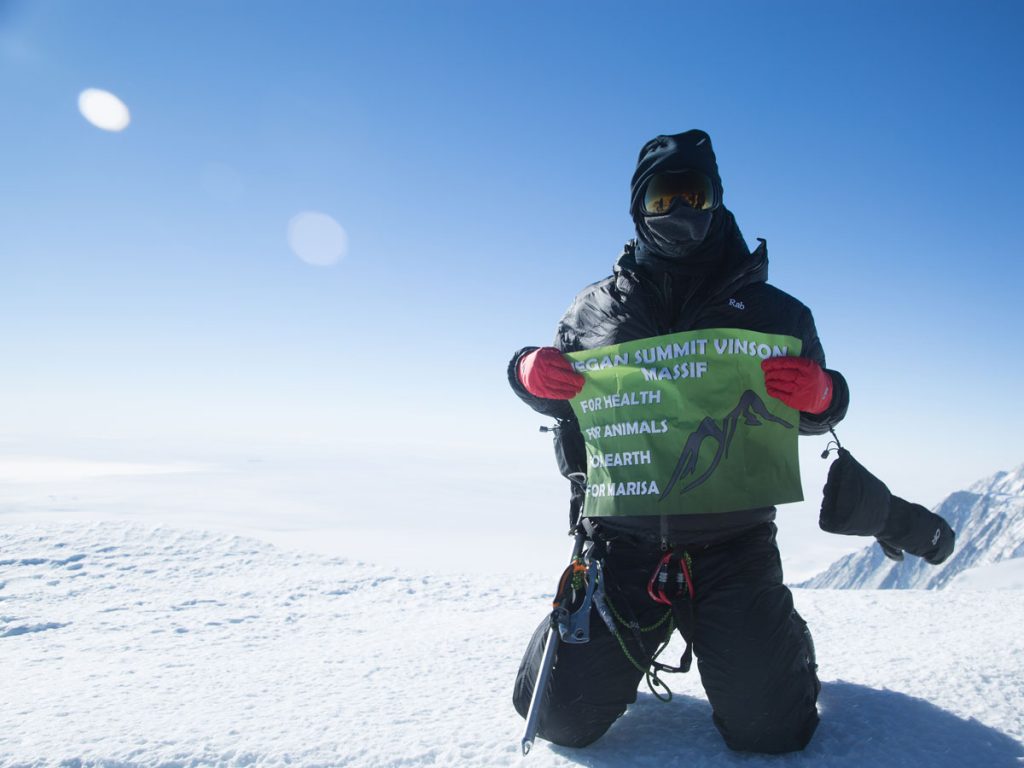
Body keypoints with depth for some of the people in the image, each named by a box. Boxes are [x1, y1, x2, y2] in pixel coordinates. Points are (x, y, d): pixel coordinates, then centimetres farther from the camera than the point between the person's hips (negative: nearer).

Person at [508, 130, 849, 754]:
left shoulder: (770, 309, 7)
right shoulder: (597, 307, 10)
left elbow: (813, 415, 10)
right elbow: (557, 397, 16)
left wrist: (821, 393, -15)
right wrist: (530, 371, -7)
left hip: (733, 546, -1)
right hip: (621, 539, 1)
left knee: (770, 728, -3)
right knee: (562, 715, 4)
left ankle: (777, 643, 32)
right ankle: (637, 636, 36)